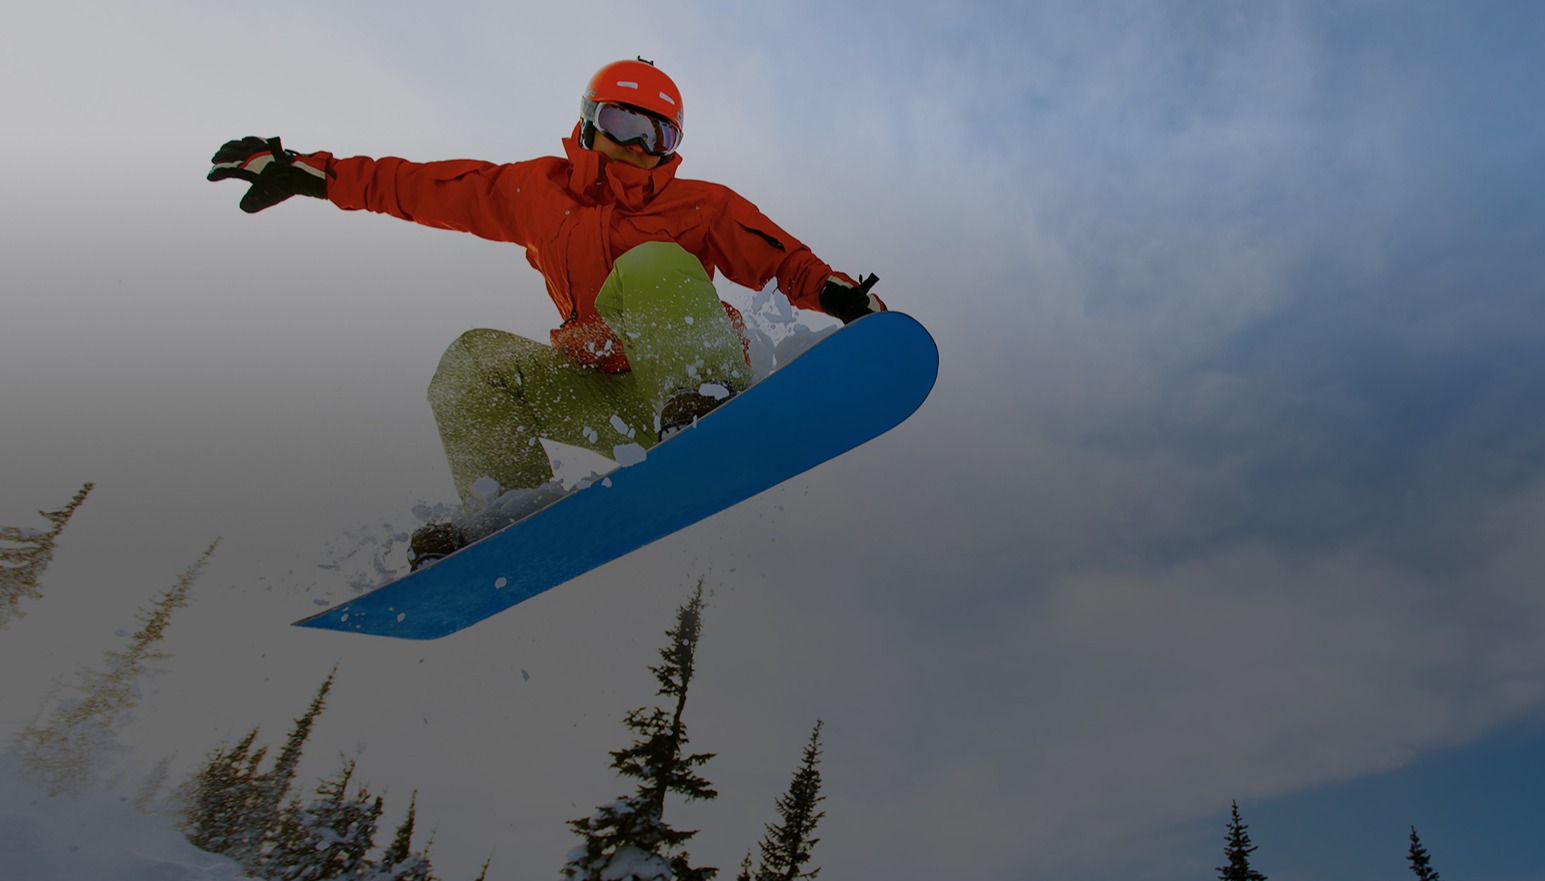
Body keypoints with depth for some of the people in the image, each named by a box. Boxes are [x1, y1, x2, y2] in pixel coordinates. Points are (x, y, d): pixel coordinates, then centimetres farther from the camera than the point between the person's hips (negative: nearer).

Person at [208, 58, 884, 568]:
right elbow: (421, 186, 15)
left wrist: (847, 298, -19)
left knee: (652, 264, -26)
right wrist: (304, 172, 12)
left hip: (694, 375, -3)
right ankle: (514, 510, -22)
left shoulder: (700, 207, 6)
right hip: (609, 399, 4)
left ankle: (705, 415, -46)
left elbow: (785, 262, 1)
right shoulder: (540, 191, 13)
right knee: (475, 360, -8)